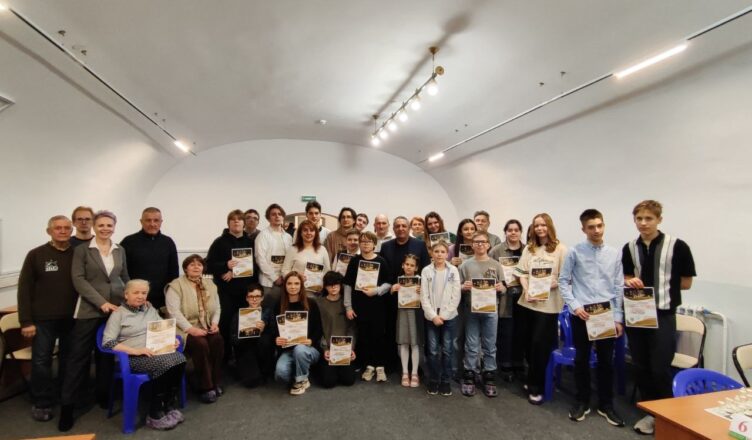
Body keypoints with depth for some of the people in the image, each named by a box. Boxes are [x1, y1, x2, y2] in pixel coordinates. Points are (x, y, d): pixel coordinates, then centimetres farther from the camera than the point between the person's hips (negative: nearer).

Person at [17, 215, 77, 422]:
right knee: (41, 361, 6)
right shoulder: (36, 255, -4)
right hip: (43, 319, -2)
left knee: (70, 359, 14)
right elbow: (24, 288, -4)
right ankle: (41, 403, 23)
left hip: (72, 318, 2)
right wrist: (26, 321, -8)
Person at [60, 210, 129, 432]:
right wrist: (101, 302, -16)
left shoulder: (120, 251, 9)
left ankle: (103, 395, 26)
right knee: (78, 355, 0)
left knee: (107, 354, 12)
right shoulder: (82, 250, -2)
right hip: (89, 310, -3)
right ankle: (67, 404, 11)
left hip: (116, 308, 3)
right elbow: (78, 280, -9)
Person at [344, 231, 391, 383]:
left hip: (376, 304, -1)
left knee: (379, 335, 1)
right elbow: (348, 285, 3)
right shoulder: (354, 261, 2)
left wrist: (376, 291, -17)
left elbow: (388, 283, 1)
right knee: (363, 335, 7)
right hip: (359, 305, 1)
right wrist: (348, 306, 0)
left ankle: (380, 366, 15)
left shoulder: (381, 261, -1)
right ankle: (369, 365, 21)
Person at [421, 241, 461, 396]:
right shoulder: (426, 271, -1)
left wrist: (444, 315, -9)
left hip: (449, 316, 0)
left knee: (447, 350, 6)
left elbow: (456, 296, -3)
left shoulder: (453, 270, -1)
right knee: (433, 351, 4)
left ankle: (445, 381, 20)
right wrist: (433, 315, -10)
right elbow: (424, 296, -3)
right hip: (431, 316, 0)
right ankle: (433, 381, 20)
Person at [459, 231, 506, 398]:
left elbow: (504, 289, 6)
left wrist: (500, 288, -15)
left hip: (490, 310, 1)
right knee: (471, 346, 7)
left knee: (489, 346, 10)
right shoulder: (466, 265, 1)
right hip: (471, 310, -1)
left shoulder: (496, 265, 4)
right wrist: (464, 287, -19)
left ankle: (489, 378, 22)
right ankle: (469, 376, 19)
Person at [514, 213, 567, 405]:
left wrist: (551, 285, -20)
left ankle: (536, 386, 14)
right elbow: (522, 272, 7)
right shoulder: (529, 248, 10)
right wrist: (526, 290, -8)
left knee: (540, 344, -2)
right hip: (528, 301, 5)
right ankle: (533, 380, 33)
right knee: (528, 342, 12)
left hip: (549, 303, -4)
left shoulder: (560, 249, -4)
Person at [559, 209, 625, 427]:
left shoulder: (615, 254, 3)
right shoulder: (575, 252, -4)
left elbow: (619, 287, 4)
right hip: (581, 314, -2)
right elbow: (563, 282, -1)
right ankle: (582, 402, 27)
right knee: (581, 359, 10)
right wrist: (575, 306, -10)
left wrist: (618, 317, 2)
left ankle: (606, 405, 29)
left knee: (606, 361, 11)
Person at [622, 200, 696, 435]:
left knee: (660, 369, 0)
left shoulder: (677, 246, -8)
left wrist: (659, 285, -4)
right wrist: (631, 282, -7)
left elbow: (686, 283, -2)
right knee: (641, 368, 12)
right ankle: (651, 412, 29)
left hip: (663, 315, -4)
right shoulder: (629, 248, 5)